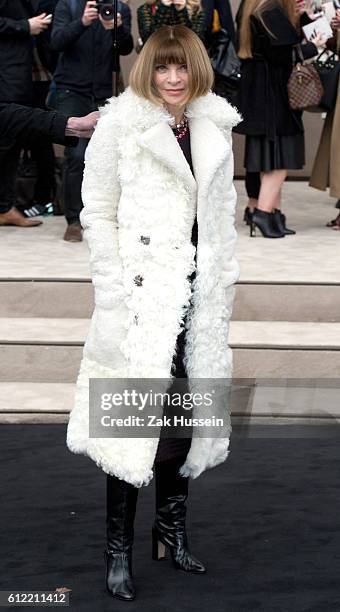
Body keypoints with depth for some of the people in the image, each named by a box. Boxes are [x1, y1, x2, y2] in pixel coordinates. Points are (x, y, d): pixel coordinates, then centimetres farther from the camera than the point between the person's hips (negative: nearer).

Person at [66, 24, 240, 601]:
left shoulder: (214, 128, 9)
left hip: (199, 294, 5)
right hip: (142, 294, -5)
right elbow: (97, 211, -5)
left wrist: (224, 280, 11)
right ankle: (118, 550, 6)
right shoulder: (120, 124, -5)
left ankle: (172, 530, 26)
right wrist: (113, 288, -11)